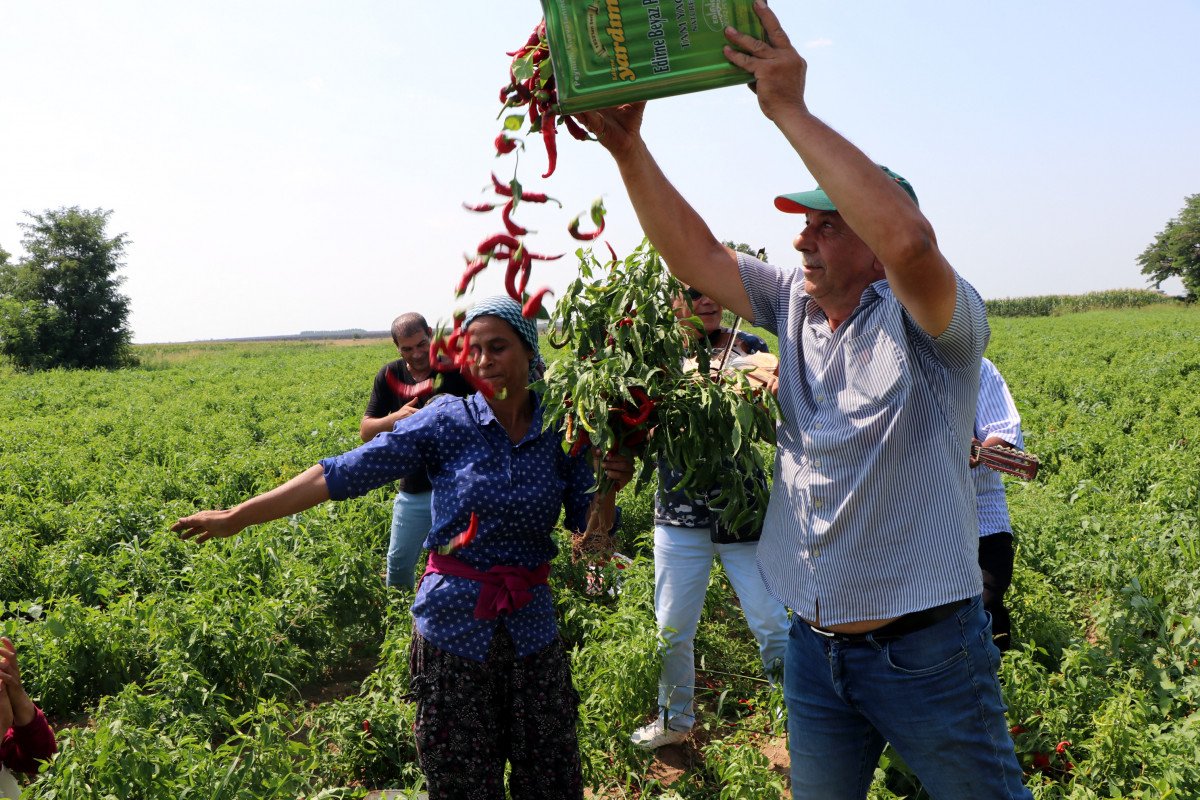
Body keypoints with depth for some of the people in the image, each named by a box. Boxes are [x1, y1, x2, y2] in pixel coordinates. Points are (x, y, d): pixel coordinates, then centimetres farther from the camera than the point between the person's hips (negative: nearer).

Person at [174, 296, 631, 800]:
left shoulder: (562, 434, -2)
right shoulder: (448, 421, -8)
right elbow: (344, 473, -10)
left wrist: (609, 488, -22)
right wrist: (238, 516, -12)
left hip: (531, 629, 2)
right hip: (453, 624, -1)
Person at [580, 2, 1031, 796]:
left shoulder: (930, 322, -15)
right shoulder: (795, 304, 4)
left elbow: (908, 239, -36)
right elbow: (696, 256, -2)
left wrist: (790, 110, -32)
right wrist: (628, 147, -12)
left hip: (926, 648, -5)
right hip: (815, 644, 6)